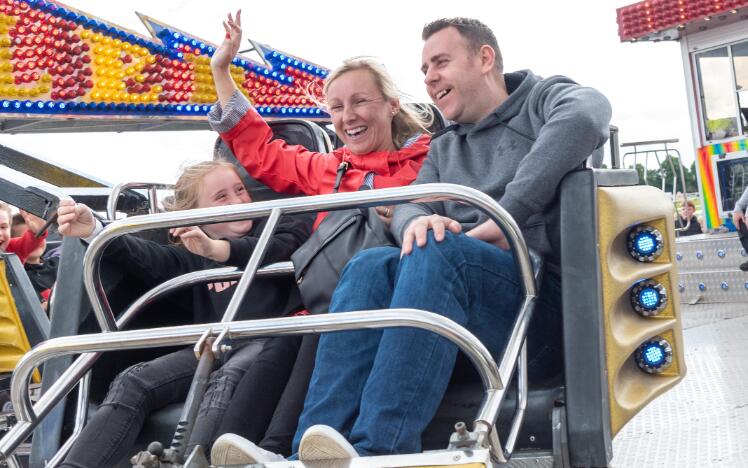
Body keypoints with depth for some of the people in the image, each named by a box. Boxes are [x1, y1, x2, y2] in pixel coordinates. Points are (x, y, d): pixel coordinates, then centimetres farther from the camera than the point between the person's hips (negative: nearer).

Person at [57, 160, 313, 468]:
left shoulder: (274, 227, 20)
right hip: (212, 347, 4)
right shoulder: (193, 256, 29)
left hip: (266, 339, -4)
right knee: (133, 383, -17)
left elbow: (283, 249, -5)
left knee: (227, 379, -37)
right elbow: (147, 258, 10)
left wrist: (217, 249, -20)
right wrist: (94, 232, -8)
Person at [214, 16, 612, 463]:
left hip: (545, 294, -5)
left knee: (437, 250, -31)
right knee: (372, 266, -21)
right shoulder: (443, 148, 28)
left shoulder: (544, 97, 10)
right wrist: (418, 221, -16)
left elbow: (587, 113, -15)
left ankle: (377, 451, -45)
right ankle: (312, 456, -38)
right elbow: (409, 207, 11)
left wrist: (504, 219, -22)